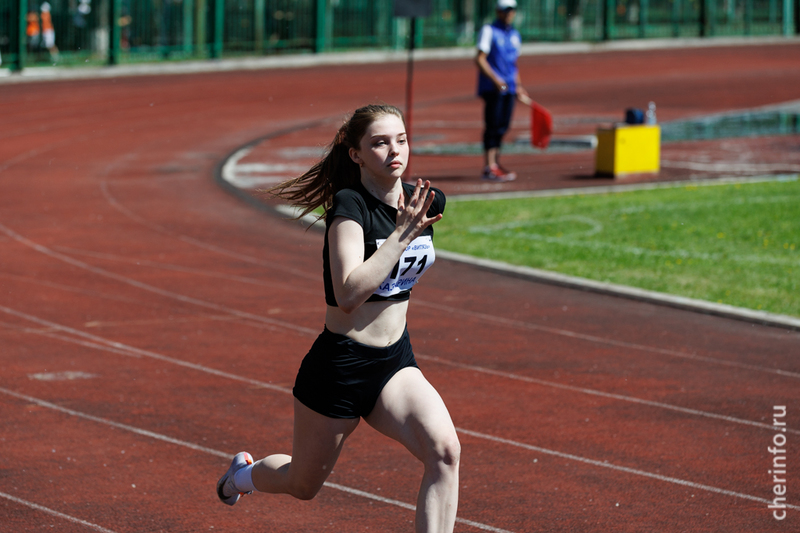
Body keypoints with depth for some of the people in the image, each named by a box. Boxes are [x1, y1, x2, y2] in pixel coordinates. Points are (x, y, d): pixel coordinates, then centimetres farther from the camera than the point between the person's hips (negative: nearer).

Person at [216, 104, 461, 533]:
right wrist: (403, 233, -33)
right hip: (339, 365, -5)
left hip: (396, 362, 5)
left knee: (444, 451, -23)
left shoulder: (427, 202, 0)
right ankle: (245, 473, 53)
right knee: (303, 485, 18)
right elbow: (348, 295, -33)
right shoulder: (349, 206, -20)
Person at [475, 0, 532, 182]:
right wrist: (496, 80, -20)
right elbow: (480, 59, -11)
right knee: (493, 125, -9)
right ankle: (489, 168, -10)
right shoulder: (489, 31, -4)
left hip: (508, 87, 7)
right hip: (492, 87, -7)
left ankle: (495, 163, 15)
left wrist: (519, 87, 22)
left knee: (502, 126, 7)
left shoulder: (514, 35, 17)